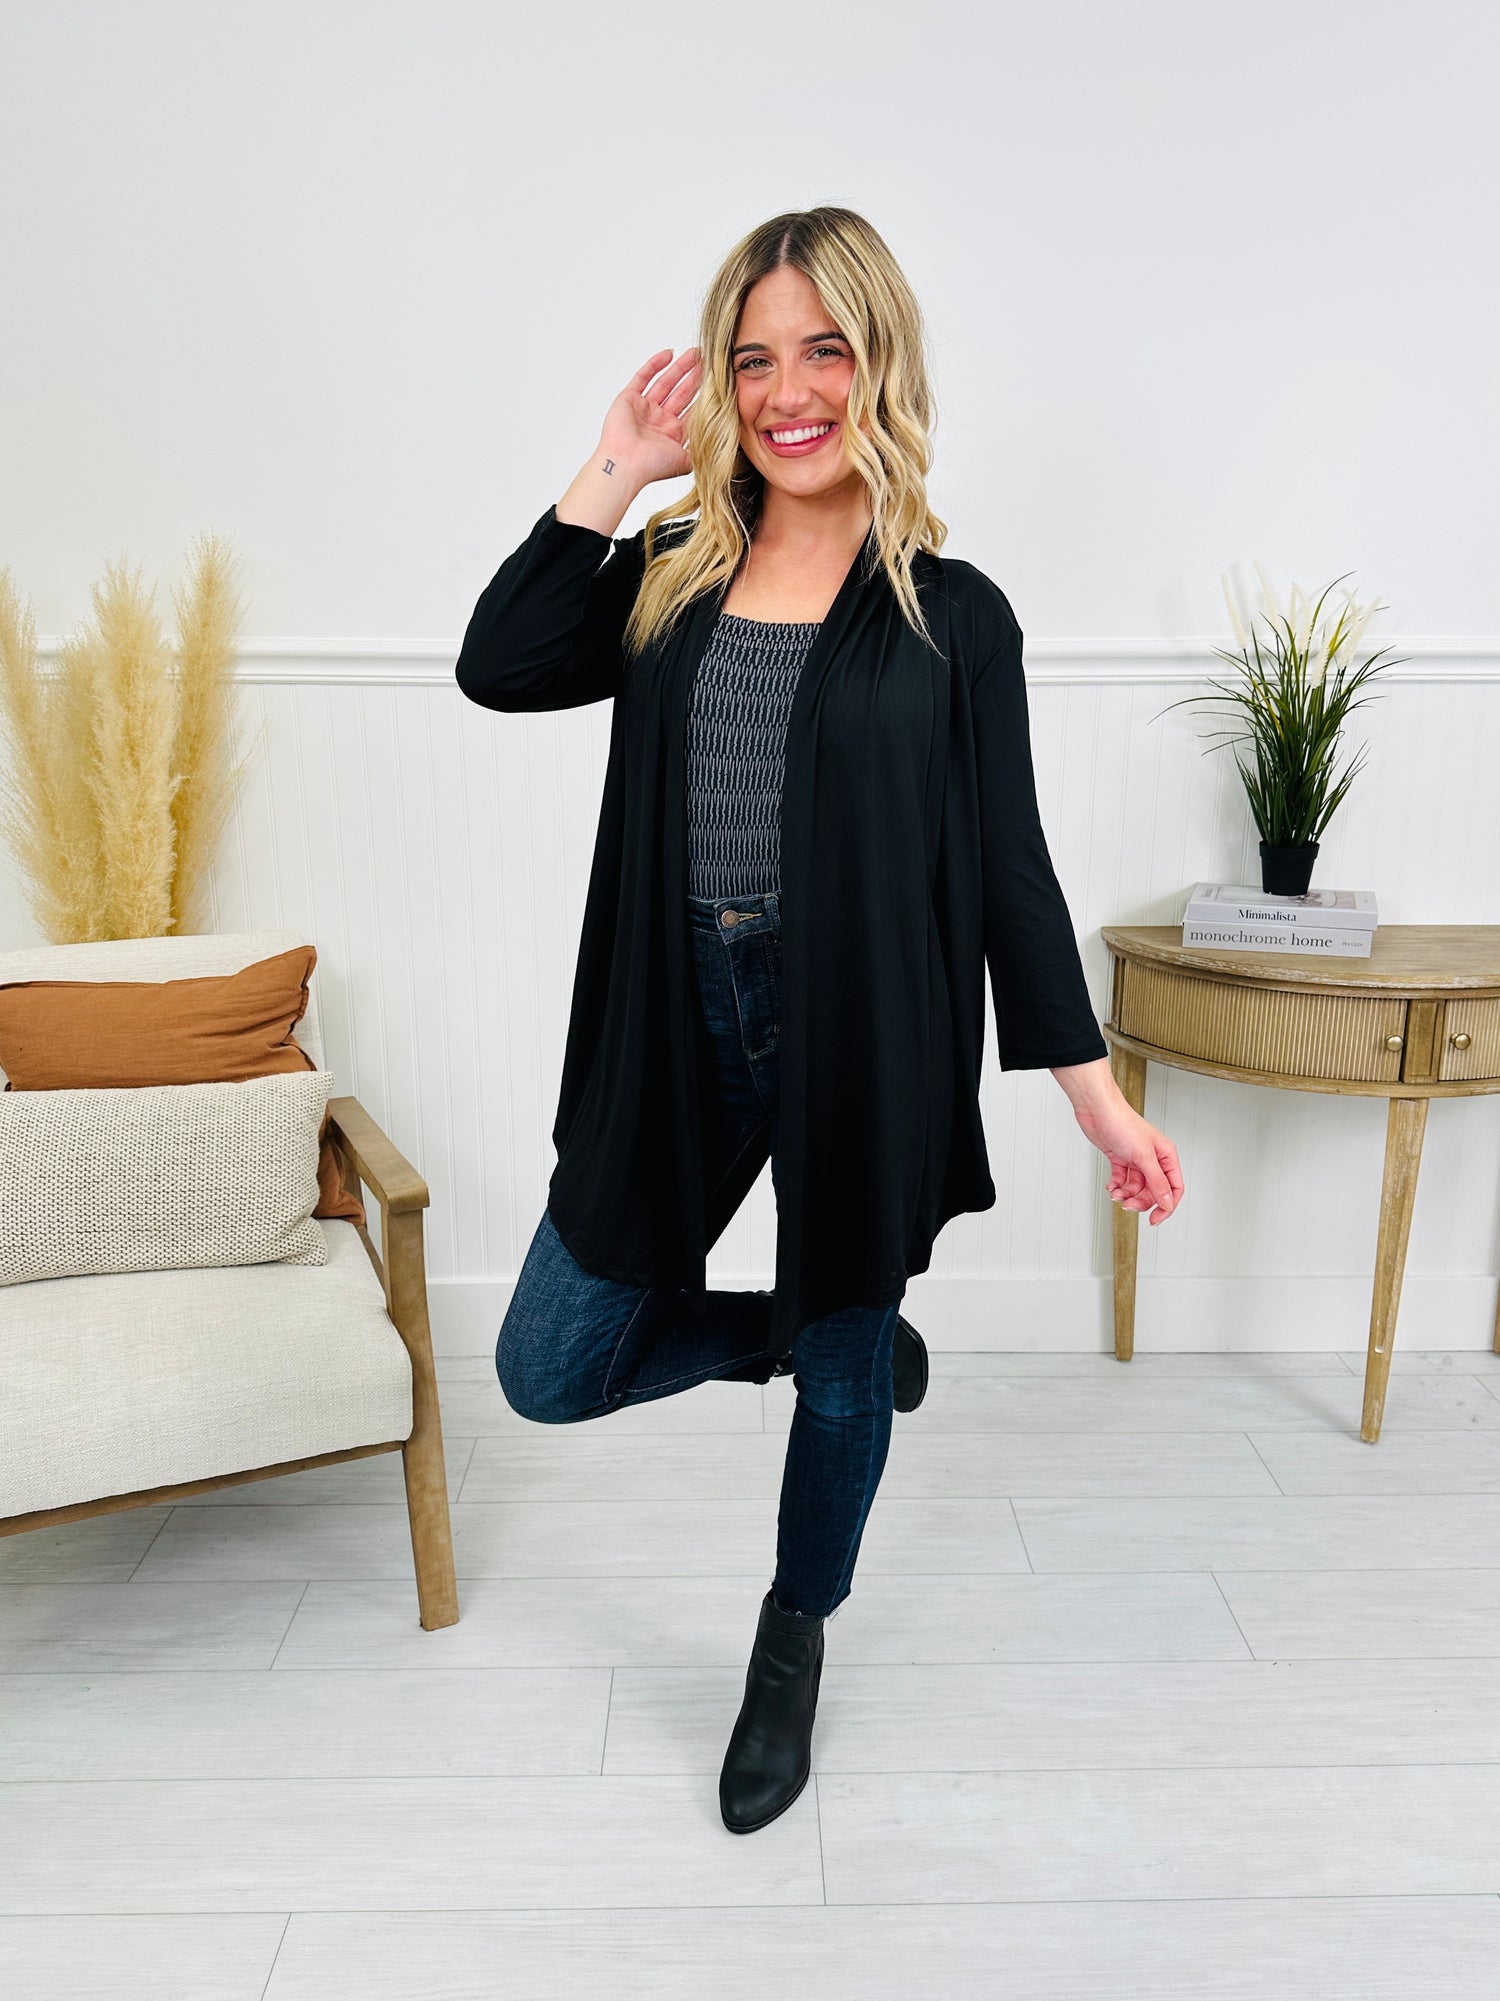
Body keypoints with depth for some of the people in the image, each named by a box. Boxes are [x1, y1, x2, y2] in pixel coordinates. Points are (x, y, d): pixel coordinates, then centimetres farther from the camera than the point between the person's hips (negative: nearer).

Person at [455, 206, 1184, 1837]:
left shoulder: (951, 615, -1)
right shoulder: (673, 579, 8)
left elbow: (1008, 866, -1)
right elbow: (499, 669, -7)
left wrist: (1099, 1096, -3)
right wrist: (614, 475, -6)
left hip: (861, 1041, -3)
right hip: (682, 1033, 3)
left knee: (842, 1375, 14)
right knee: (547, 1372, 8)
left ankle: (794, 1640, 45)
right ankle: (801, 1331, 33)